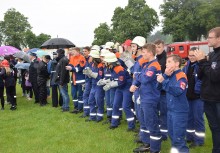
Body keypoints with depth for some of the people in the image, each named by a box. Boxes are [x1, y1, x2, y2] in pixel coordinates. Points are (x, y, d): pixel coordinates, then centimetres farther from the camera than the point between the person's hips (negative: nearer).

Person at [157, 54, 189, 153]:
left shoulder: (181, 76, -14)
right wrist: (165, 75, -11)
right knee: (171, 134, 19)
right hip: (170, 109, 8)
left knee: (178, 137, -3)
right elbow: (158, 87, 2)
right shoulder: (169, 75, 10)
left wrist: (163, 81, -31)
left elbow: (177, 91, -29)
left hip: (179, 111, -8)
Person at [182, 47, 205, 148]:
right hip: (188, 95, 7)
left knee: (198, 118, 1)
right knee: (189, 117, 16)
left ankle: (199, 140, 13)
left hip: (198, 96, -7)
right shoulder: (187, 65, 10)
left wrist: (198, 90, -21)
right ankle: (189, 137, 29)